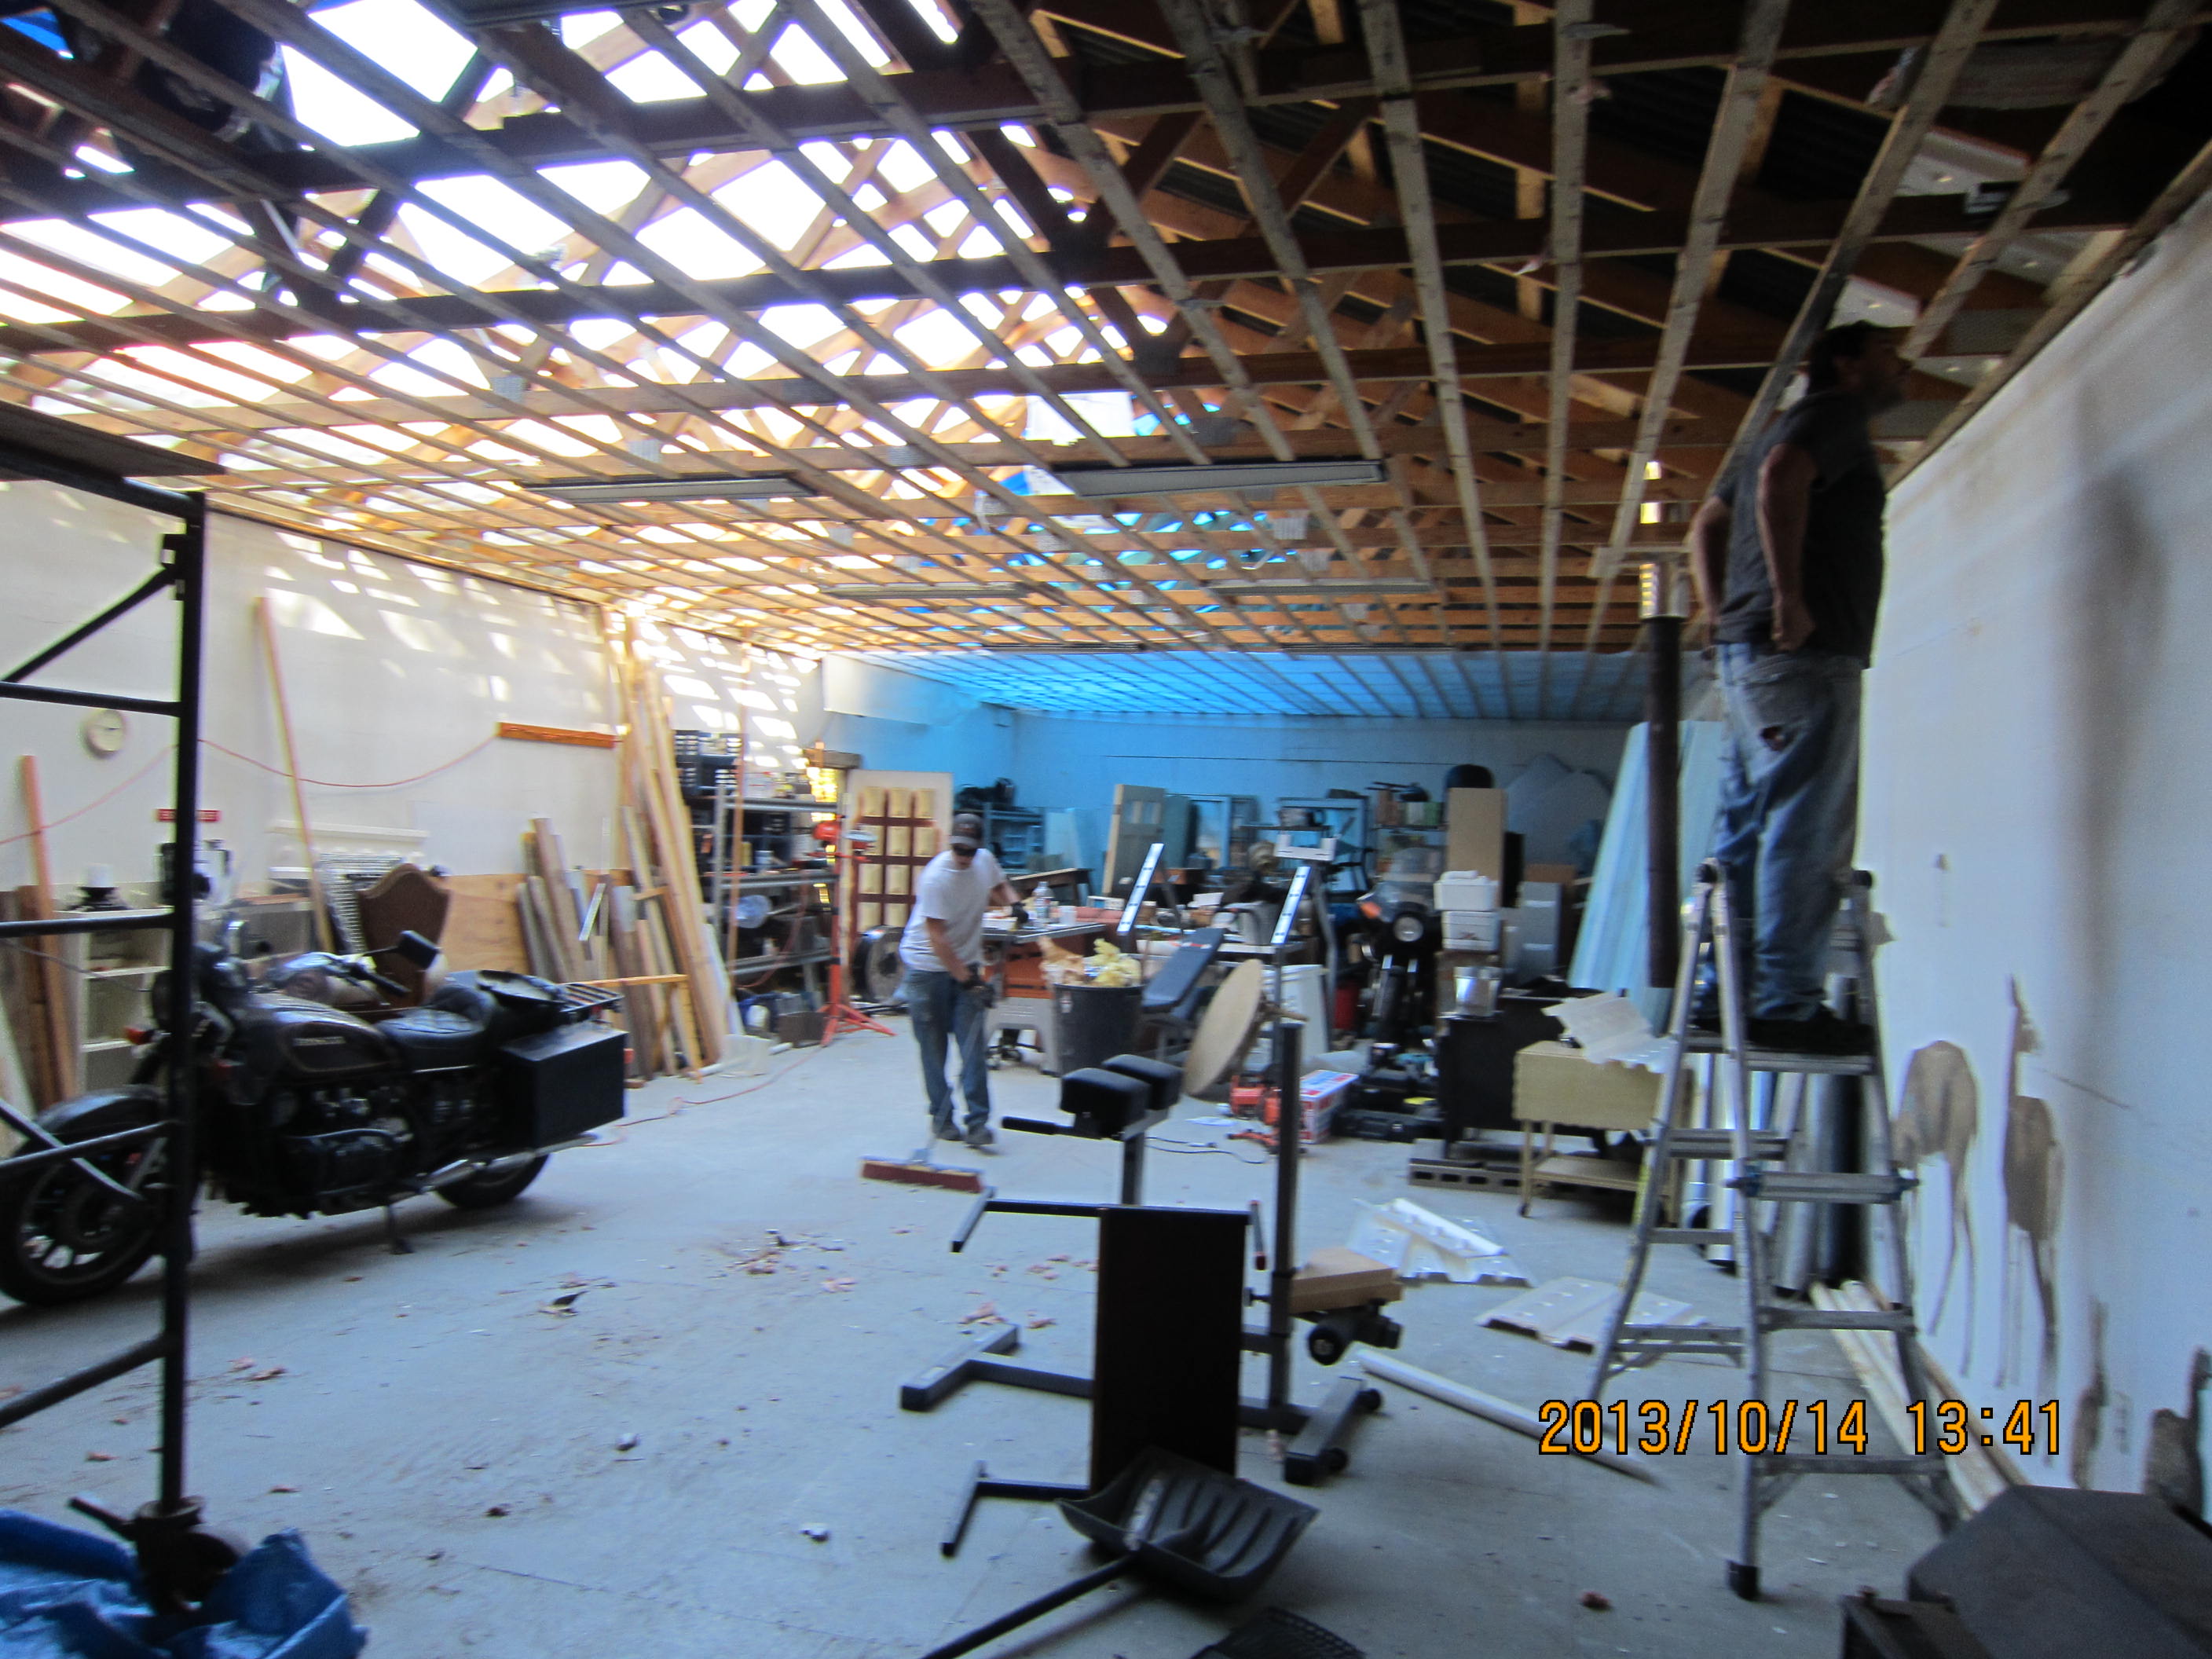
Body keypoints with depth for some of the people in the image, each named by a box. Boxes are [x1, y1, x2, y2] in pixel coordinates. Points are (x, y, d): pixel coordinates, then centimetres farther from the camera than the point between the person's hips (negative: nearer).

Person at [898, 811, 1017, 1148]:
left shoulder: (986, 860, -3)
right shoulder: (935, 877, -21)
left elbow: (999, 886, 22)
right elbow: (937, 937, -23)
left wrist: (1014, 903, -1)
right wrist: (966, 979, -26)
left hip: (967, 963, 4)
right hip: (928, 966, -4)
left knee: (973, 1043, -4)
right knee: (934, 1046, 4)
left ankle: (978, 1121, -4)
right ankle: (941, 1117, 17)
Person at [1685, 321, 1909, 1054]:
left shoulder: (1795, 424, 28)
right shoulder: (1836, 413, -1)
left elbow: (1705, 526, 27)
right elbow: (1782, 476, -22)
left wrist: (1721, 616, 17)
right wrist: (1788, 596, -23)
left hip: (1753, 655, 10)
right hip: (1805, 656, -10)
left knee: (1749, 833, 9)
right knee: (1806, 836, -10)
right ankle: (1786, 1006, -9)